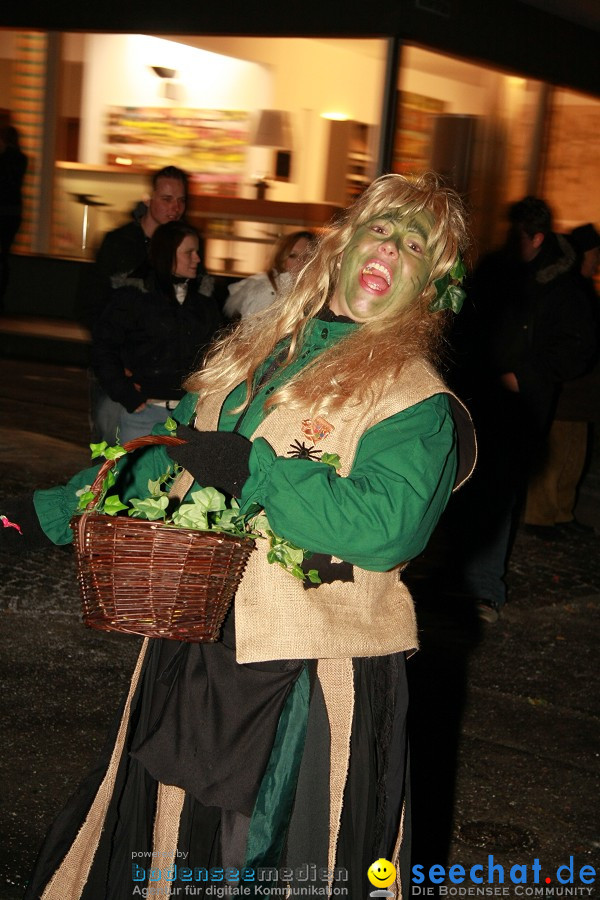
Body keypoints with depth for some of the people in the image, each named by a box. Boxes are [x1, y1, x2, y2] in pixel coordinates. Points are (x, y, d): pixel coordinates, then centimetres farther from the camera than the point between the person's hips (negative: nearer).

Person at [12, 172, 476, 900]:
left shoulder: (414, 398, -11)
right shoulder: (257, 352, 9)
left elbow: (387, 526, -26)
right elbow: (163, 454, 18)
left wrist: (249, 469, -26)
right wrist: (49, 513, 16)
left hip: (311, 675, -6)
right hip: (199, 648, 6)